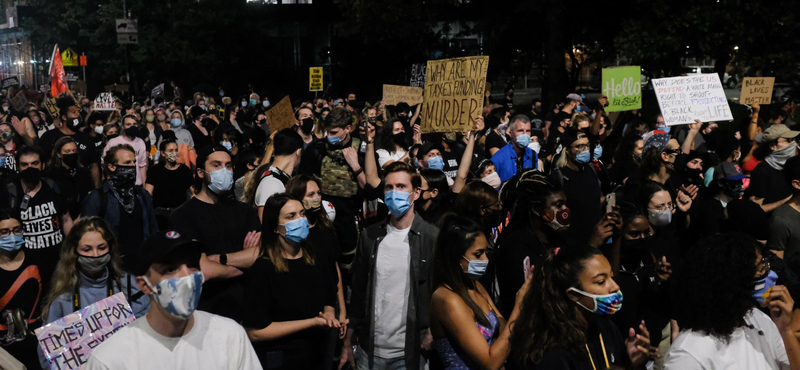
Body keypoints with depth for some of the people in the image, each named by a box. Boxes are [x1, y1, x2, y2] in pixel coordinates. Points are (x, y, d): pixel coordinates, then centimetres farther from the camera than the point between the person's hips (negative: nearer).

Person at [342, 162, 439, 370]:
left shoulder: (432, 238, -7)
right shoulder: (370, 236, 4)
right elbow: (358, 291, 9)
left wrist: (432, 332, -16)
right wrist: (348, 342, 8)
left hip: (411, 352, -3)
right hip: (370, 350, 4)